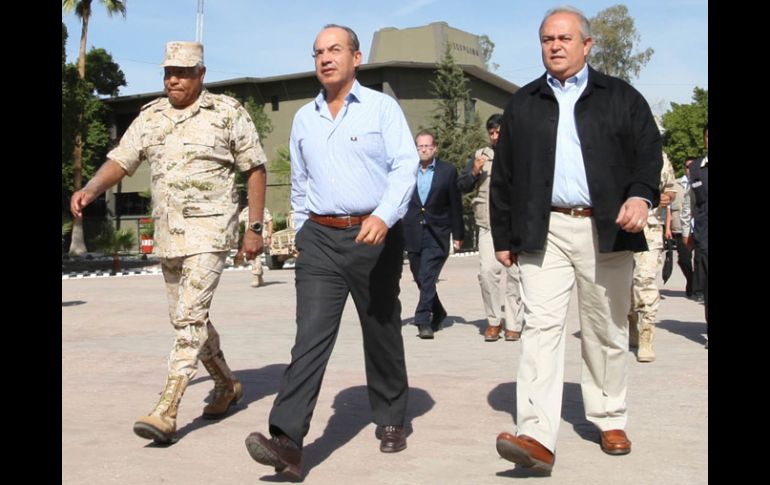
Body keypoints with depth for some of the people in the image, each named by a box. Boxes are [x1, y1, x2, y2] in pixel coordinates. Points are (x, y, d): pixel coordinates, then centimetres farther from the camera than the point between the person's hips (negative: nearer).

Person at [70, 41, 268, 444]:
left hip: (209, 231, -6)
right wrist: (90, 189, -13)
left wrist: (255, 227, -5)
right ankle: (226, 385, 32)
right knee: (186, 317, 13)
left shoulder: (228, 112, -3)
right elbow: (119, 162, 7)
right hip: (167, 234, 6)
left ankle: (166, 410, -15)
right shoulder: (150, 117, 10)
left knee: (190, 316, -15)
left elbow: (255, 169, -1)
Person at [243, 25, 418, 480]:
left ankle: (391, 422, 28)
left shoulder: (382, 107, 0)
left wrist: (384, 217, -24)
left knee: (382, 335, 10)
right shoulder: (304, 118, 13)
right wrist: (302, 233, 19)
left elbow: (406, 166, -10)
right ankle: (287, 440, -18)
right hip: (320, 239, 2)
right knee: (311, 335, -11)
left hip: (376, 237, -2)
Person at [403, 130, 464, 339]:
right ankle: (438, 313, 32)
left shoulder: (448, 171, 3)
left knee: (427, 277, -14)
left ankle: (423, 321, -10)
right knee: (421, 278, 11)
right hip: (413, 233, 3)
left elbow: (455, 204, 5)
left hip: (436, 233, -3)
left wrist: (458, 234, 4)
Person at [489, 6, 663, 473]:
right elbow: (504, 175, 12)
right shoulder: (523, 103, 14)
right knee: (542, 325, -12)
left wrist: (641, 194, -17)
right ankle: (538, 437, -17)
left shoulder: (621, 96, 10)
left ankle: (610, 419, 26)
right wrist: (504, 236, 8)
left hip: (606, 230, 0)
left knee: (607, 330, 9)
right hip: (544, 231, 0)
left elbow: (648, 150, 3)